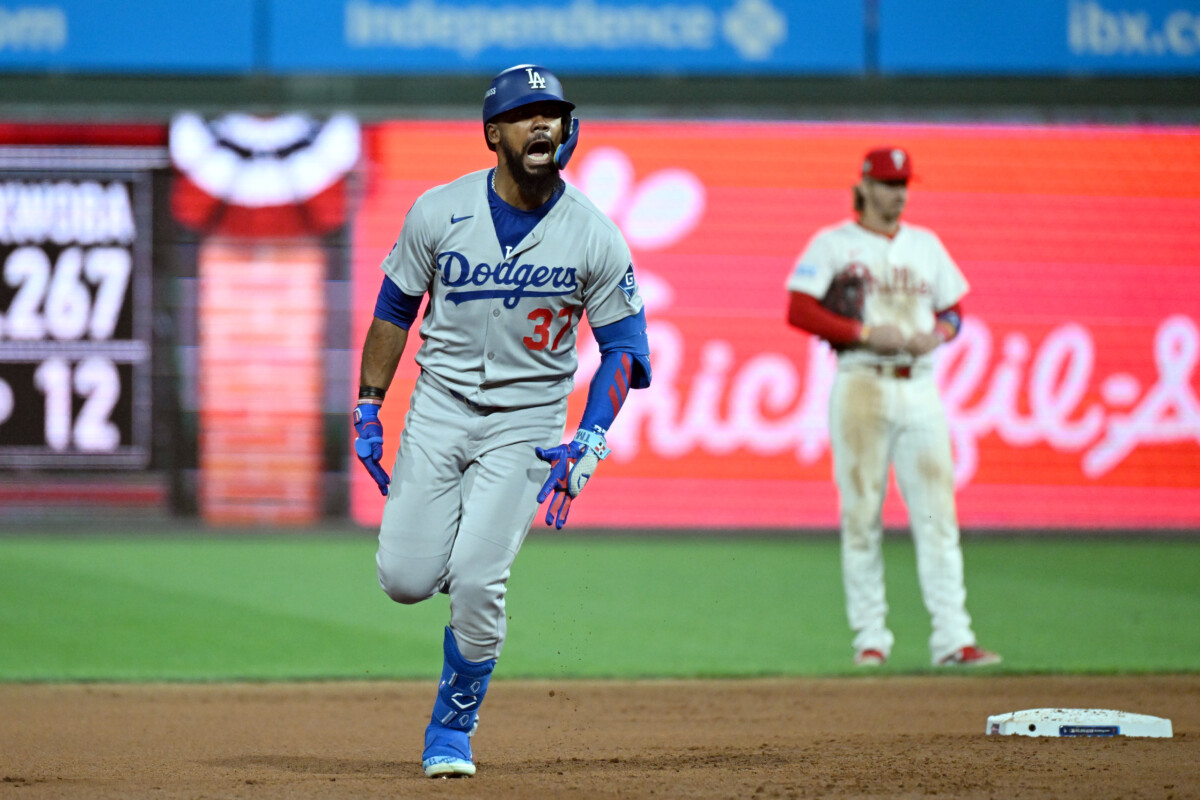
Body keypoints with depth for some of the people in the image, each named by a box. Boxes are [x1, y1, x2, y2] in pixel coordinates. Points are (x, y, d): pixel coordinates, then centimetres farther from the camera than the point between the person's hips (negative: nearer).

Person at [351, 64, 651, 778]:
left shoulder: (596, 237, -10)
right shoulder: (440, 212, -7)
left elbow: (625, 347, -5)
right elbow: (395, 308, 5)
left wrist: (588, 446, -17)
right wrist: (368, 411, 1)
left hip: (529, 419, -2)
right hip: (439, 405, 2)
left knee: (476, 583, -14)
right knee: (406, 579, -7)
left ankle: (453, 730, 9)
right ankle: (468, 542, 30)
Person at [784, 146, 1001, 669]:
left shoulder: (926, 245, 18)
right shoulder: (833, 244, 3)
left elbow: (954, 311, 21)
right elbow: (799, 310, -6)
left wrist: (937, 334, -2)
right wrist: (865, 333, -15)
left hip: (920, 387, 4)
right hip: (862, 386, -4)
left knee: (938, 512, -4)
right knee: (861, 514, -3)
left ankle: (952, 639, -7)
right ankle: (870, 638, 4)